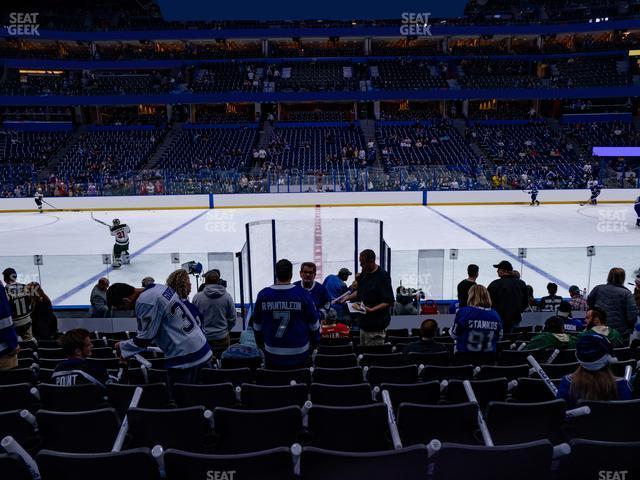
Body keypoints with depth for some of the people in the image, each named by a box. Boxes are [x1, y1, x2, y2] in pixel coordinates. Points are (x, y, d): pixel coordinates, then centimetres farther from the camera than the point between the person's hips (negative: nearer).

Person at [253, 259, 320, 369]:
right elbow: (314, 323, -1)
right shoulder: (303, 294, -11)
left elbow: (257, 325, 5)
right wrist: (315, 342, 15)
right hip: (299, 355, -1)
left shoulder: (263, 295, -6)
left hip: (272, 355, 1)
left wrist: (260, 344, 20)